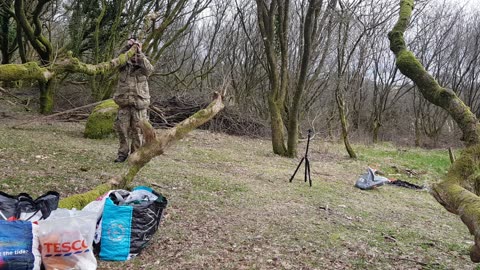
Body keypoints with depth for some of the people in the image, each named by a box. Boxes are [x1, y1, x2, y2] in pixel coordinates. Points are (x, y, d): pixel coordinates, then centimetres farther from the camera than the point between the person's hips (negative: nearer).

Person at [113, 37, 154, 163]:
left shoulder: (143, 68, 7)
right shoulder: (125, 66, 11)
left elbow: (149, 69, -16)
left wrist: (140, 53, -21)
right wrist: (127, 47, -19)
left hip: (139, 104, -2)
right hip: (124, 103, 2)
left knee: (137, 130, 2)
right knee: (122, 128, 2)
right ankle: (123, 152, 15)